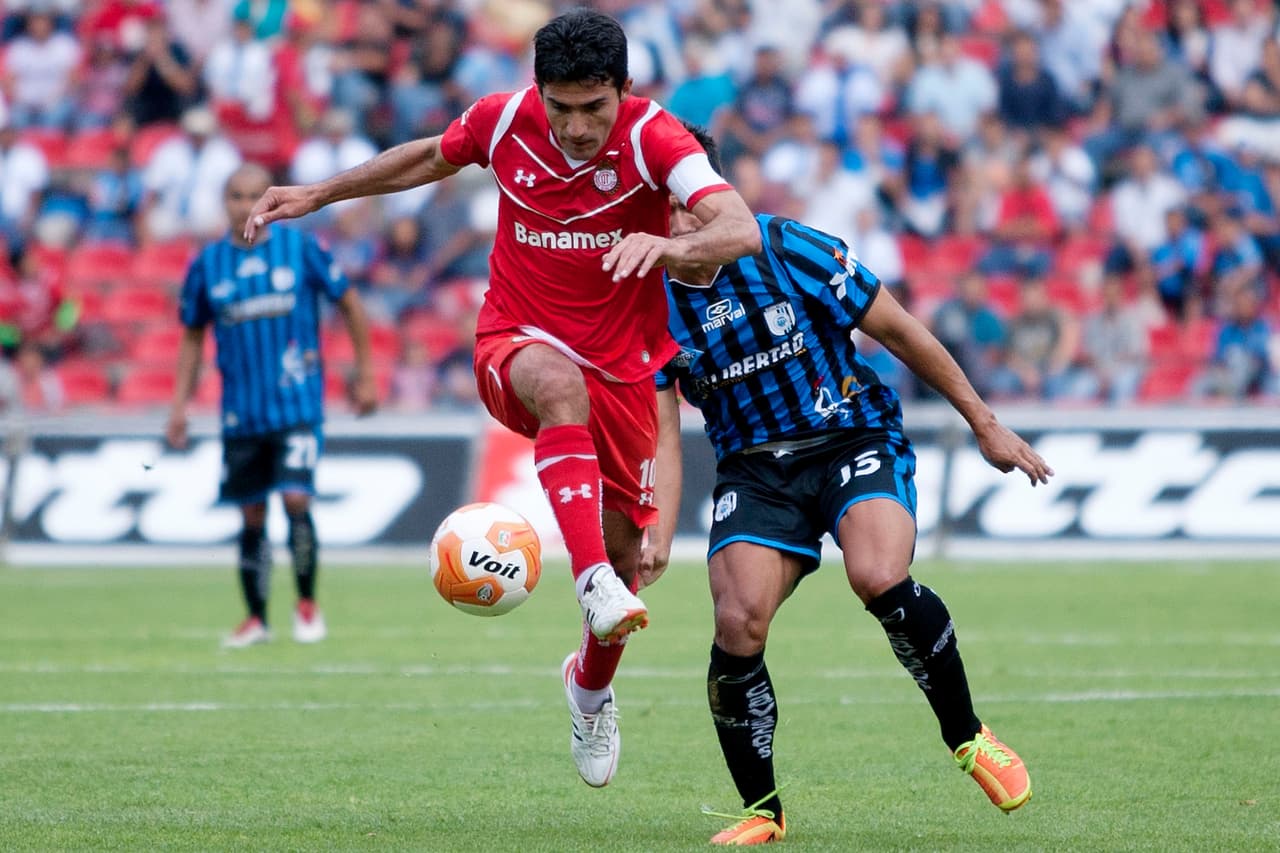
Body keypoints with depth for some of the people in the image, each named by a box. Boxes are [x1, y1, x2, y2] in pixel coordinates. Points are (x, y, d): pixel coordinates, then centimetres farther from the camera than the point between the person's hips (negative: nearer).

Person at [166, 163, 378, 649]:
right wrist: (179, 405, 8)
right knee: (251, 515, 6)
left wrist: (365, 375, 7)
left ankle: (307, 603, 4)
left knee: (295, 498, -15)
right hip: (242, 411, 3)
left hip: (298, 404, -3)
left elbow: (348, 304, 7)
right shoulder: (208, 264, 4)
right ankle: (256, 619, 19)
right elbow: (192, 336, 14)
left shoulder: (300, 249, -2)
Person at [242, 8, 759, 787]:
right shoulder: (505, 120, -11)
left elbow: (742, 232, -34)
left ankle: (592, 684, 38)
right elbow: (431, 157, 13)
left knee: (624, 551, 6)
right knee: (562, 385, -38)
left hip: (623, 365, 1)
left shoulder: (652, 138, -20)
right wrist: (320, 194, 17)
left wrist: (670, 246, -55)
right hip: (518, 343, 0)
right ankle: (592, 579, -48)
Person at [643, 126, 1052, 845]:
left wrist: (985, 424, 2)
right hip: (753, 468, 2)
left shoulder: (788, 249, -12)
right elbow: (662, 437, -5)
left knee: (879, 577, -31)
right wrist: (658, 538, -23)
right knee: (738, 625, -20)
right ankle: (762, 810, 0)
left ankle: (969, 738, -9)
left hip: (854, 440, -2)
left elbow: (901, 333, -3)